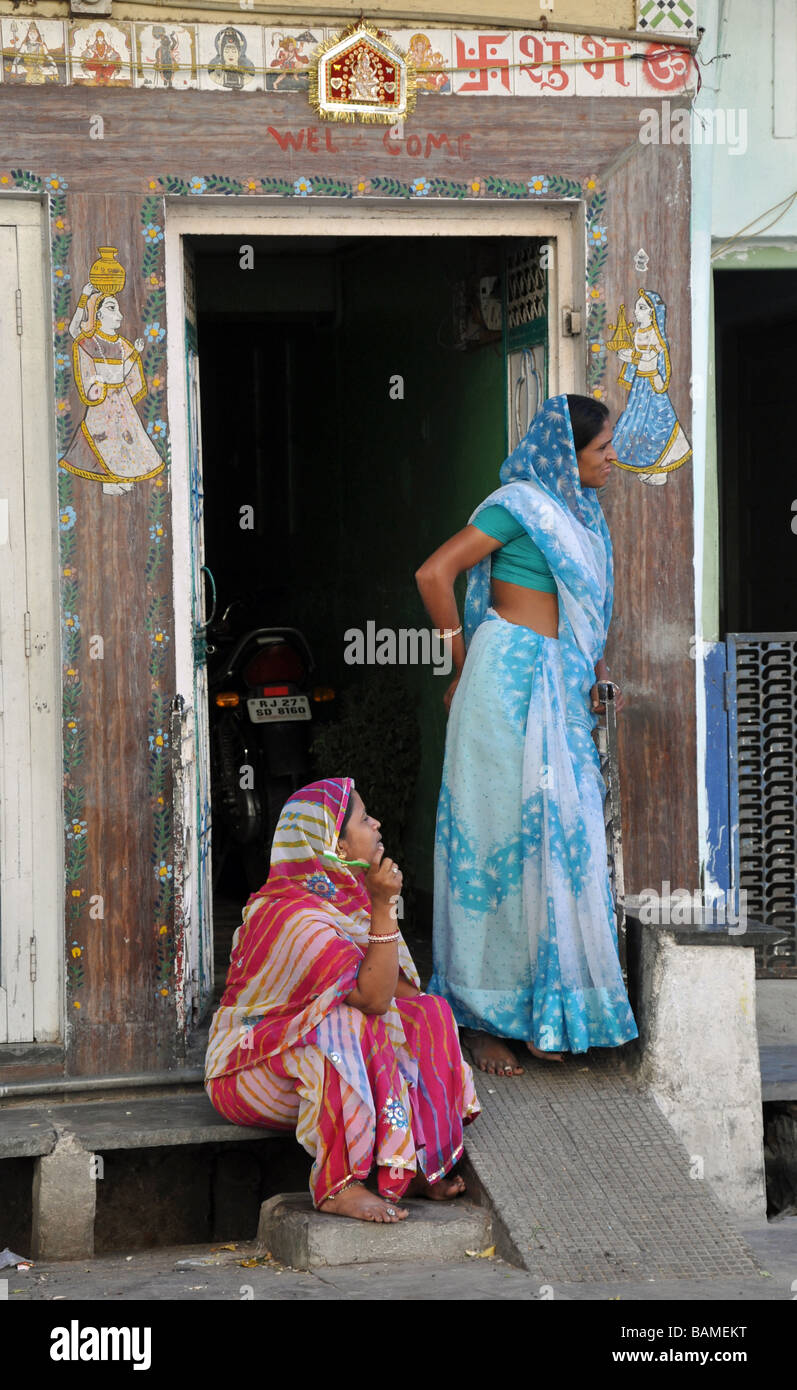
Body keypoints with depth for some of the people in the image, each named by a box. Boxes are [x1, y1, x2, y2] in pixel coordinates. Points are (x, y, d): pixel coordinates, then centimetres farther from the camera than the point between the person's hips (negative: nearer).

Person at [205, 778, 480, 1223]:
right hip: (251, 1066, -9)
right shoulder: (292, 916, -27)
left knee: (429, 1016, -3)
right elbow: (373, 997, -29)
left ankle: (410, 1169, -5)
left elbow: (395, 986, 10)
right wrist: (383, 907, -29)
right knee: (353, 1029, -35)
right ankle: (336, 1186, -29)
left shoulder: (341, 897, 3)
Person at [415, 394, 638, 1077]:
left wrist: (596, 676, 9)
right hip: (510, 679, -8)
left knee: (557, 839, 7)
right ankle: (481, 1018, 3)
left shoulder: (579, 512, 18)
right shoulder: (518, 503, -8)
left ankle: (542, 1012, 16)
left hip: (559, 690, 8)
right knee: (501, 836, -5)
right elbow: (434, 573, -12)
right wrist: (462, 662, -4)